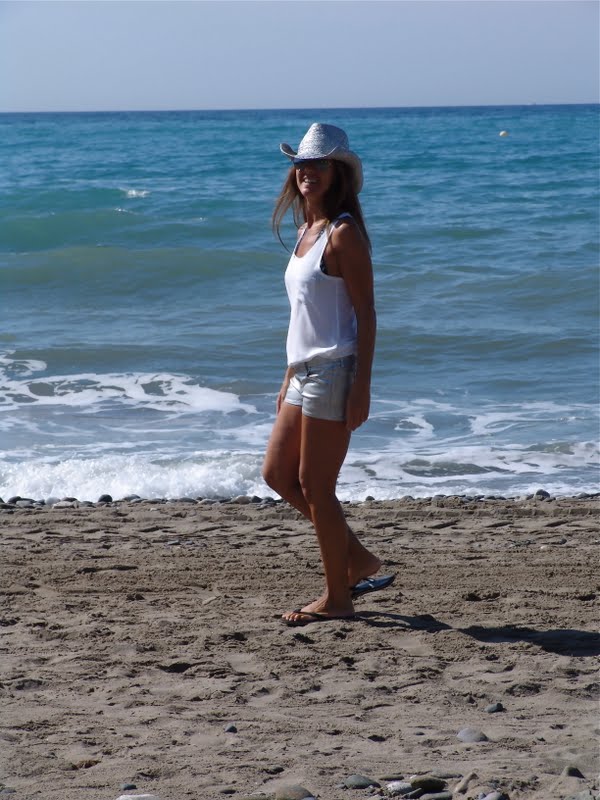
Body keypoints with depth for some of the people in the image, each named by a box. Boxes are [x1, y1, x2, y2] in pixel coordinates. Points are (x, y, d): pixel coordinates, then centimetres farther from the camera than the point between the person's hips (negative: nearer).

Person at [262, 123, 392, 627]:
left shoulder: (343, 232, -12)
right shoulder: (307, 230, 14)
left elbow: (365, 313, -14)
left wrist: (361, 388, -19)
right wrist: (290, 378, 20)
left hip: (335, 371, -9)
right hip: (306, 371, 9)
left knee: (316, 486, -4)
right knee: (278, 474, 13)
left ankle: (337, 598, 7)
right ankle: (358, 558, 22)